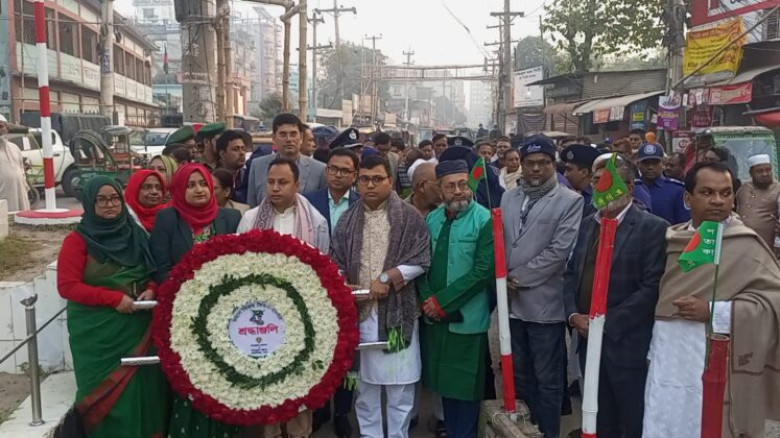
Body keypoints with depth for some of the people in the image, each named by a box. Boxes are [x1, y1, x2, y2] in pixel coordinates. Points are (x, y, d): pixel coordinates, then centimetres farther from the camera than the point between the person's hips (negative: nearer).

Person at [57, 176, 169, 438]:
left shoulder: (136, 235, 8)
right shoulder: (78, 240, -5)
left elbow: (151, 273, 18)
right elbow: (67, 287, -11)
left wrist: (150, 290, -4)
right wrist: (114, 298, -17)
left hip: (137, 328, 4)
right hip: (97, 332, -3)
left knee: (141, 389, 5)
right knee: (107, 393, 3)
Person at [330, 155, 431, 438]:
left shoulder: (409, 217, 0)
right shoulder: (348, 220, 10)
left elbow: (421, 260, -6)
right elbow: (335, 261, 9)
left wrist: (387, 278, -14)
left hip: (397, 310, -3)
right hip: (359, 310, 3)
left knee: (400, 383, 4)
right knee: (364, 382, 12)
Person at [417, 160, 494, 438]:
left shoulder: (484, 220, -10)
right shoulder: (431, 219, 6)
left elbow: (484, 270, -16)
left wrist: (443, 301, -15)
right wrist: (427, 300, -9)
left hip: (467, 318, -5)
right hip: (434, 317, 5)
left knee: (465, 385, 6)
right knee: (444, 381, 15)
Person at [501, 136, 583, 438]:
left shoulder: (570, 201, -4)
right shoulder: (508, 197, 12)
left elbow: (560, 249, -13)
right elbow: (499, 242, 9)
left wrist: (519, 277, -12)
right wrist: (503, 279, -6)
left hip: (544, 302, -5)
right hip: (511, 301, 5)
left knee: (547, 379, 6)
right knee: (519, 375, 17)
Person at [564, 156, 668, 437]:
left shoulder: (653, 227, -8)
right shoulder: (588, 224, 12)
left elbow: (651, 287, -16)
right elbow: (571, 275, 13)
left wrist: (606, 322, -16)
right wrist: (573, 315, -4)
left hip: (626, 343, -6)